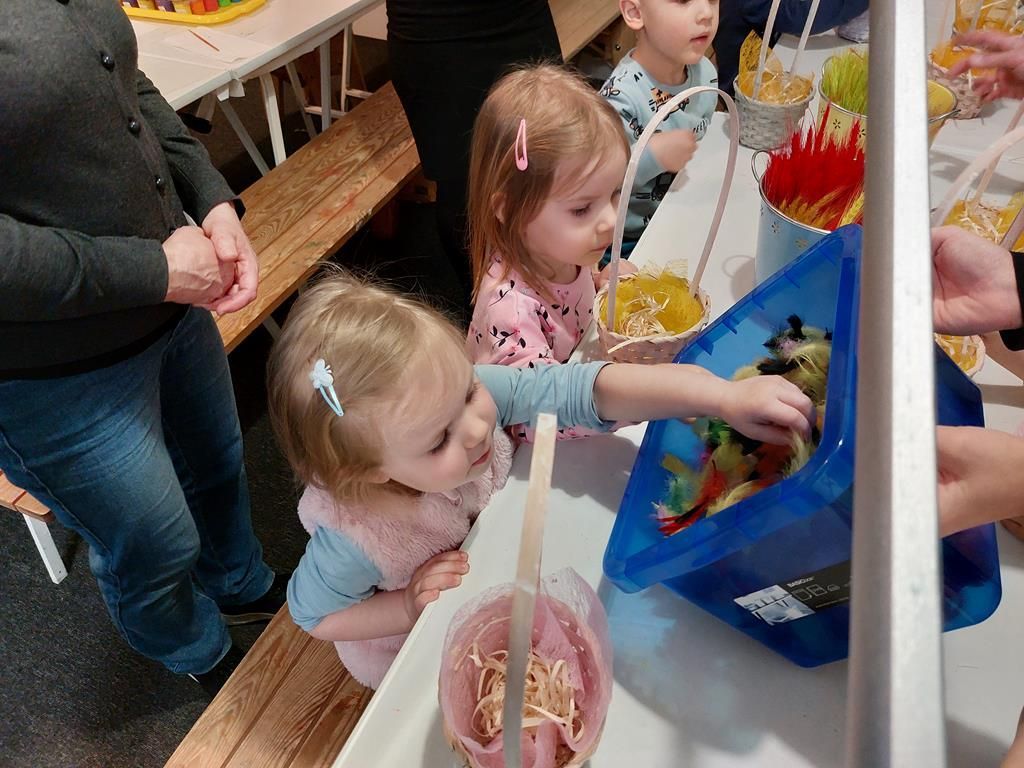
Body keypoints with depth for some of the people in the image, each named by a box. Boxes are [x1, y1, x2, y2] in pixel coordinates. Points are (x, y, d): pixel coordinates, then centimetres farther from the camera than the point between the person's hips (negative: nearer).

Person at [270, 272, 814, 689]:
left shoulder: (467, 393, -35)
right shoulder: (354, 540, -41)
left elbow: (581, 390, -37)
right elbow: (311, 613, -19)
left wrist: (723, 395, -46)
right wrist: (411, 607, -33)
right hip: (414, 658, -3)